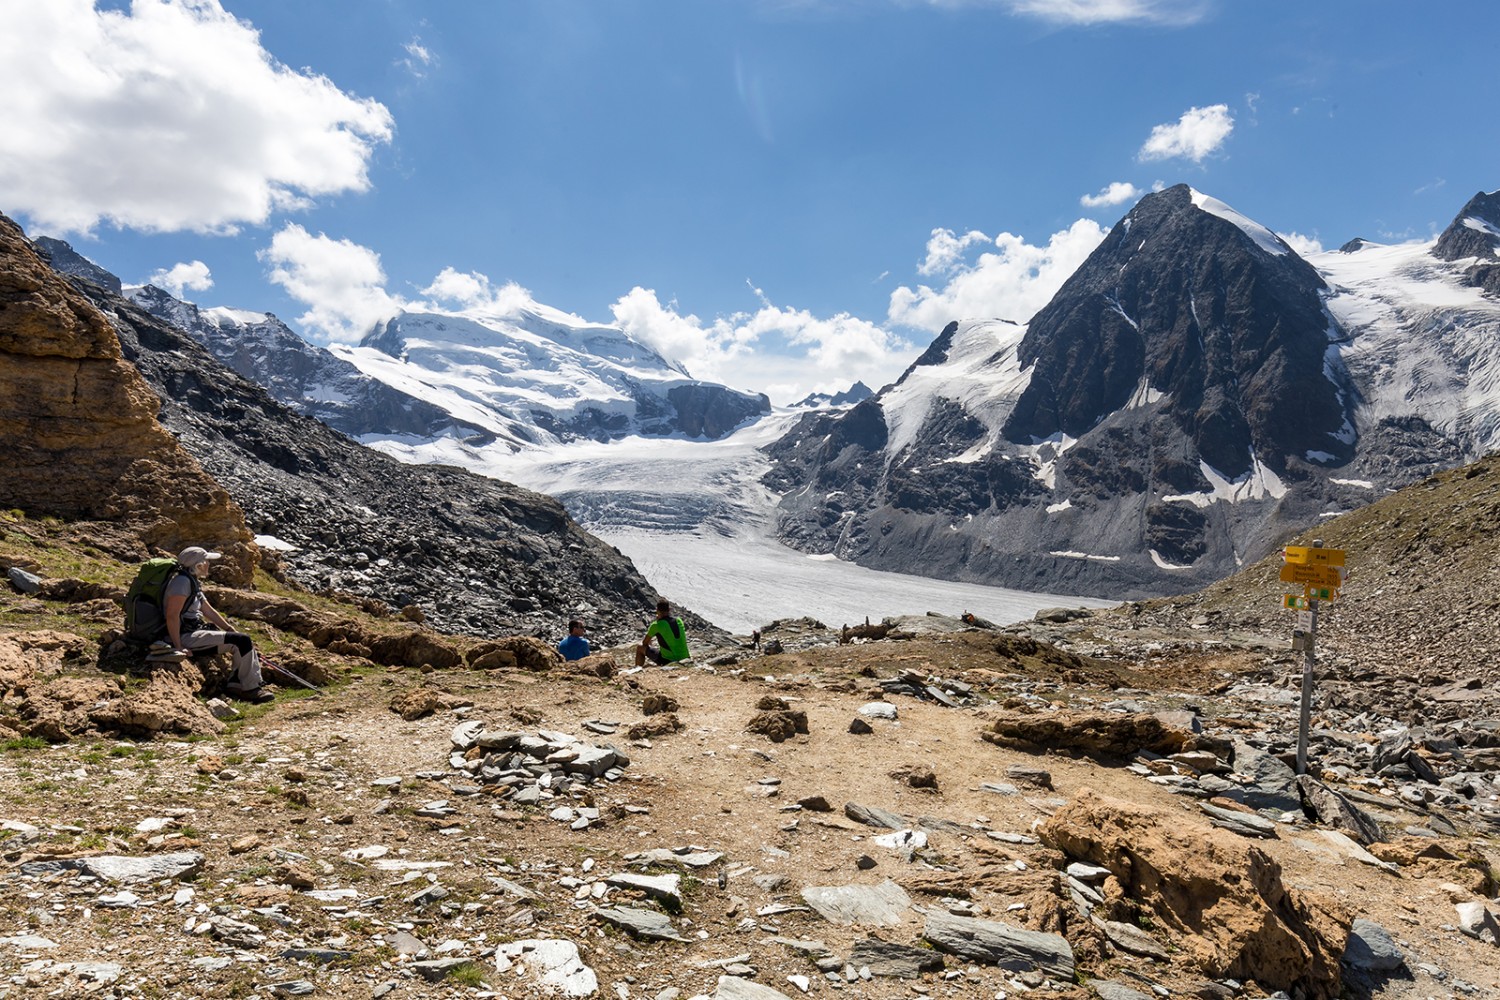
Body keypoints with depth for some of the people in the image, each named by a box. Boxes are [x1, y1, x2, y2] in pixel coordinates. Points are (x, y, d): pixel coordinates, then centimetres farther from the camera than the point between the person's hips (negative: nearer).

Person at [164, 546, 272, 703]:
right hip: (185, 637, -10)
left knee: (245, 642, 6)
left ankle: (235, 684, 1)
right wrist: (178, 647, -24)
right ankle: (250, 689, -10)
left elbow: (208, 610, 21)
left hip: (195, 632, 10)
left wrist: (231, 630, 16)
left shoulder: (193, 582, 17)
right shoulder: (182, 581, -15)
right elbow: (172, 616, -22)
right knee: (242, 641, -17)